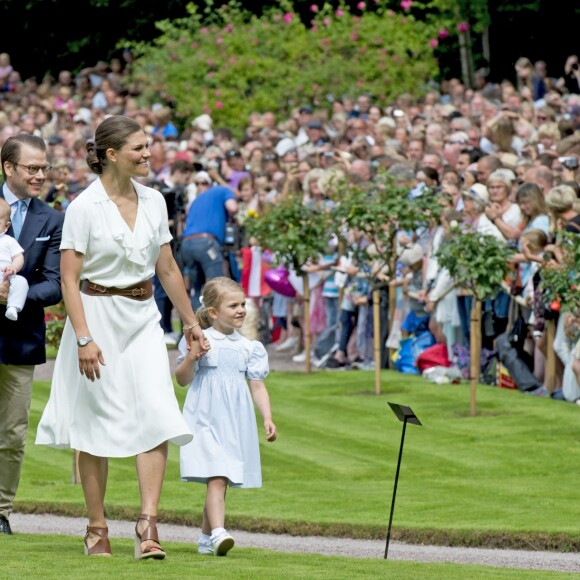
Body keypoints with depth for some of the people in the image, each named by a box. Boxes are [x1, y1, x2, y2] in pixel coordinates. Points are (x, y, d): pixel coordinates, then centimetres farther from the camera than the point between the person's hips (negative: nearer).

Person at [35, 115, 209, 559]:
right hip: (98, 316, -4)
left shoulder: (153, 201, 5)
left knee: (158, 415, -10)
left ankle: (148, 522, -9)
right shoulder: (84, 207, -11)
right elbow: (69, 278, -12)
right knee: (98, 422, 3)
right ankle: (97, 527, 14)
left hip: (143, 318, 4)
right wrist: (84, 338, -20)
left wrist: (191, 322, 20)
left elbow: (167, 269, 15)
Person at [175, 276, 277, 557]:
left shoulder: (248, 347, 11)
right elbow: (183, 380, 0)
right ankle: (217, 533, -30)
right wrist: (191, 357, -18)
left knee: (220, 481, 10)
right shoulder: (200, 340, -1)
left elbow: (257, 386, 11)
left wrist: (267, 418, 1)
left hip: (236, 423, 5)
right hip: (206, 420, -5)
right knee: (216, 478, -19)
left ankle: (206, 538, 22)